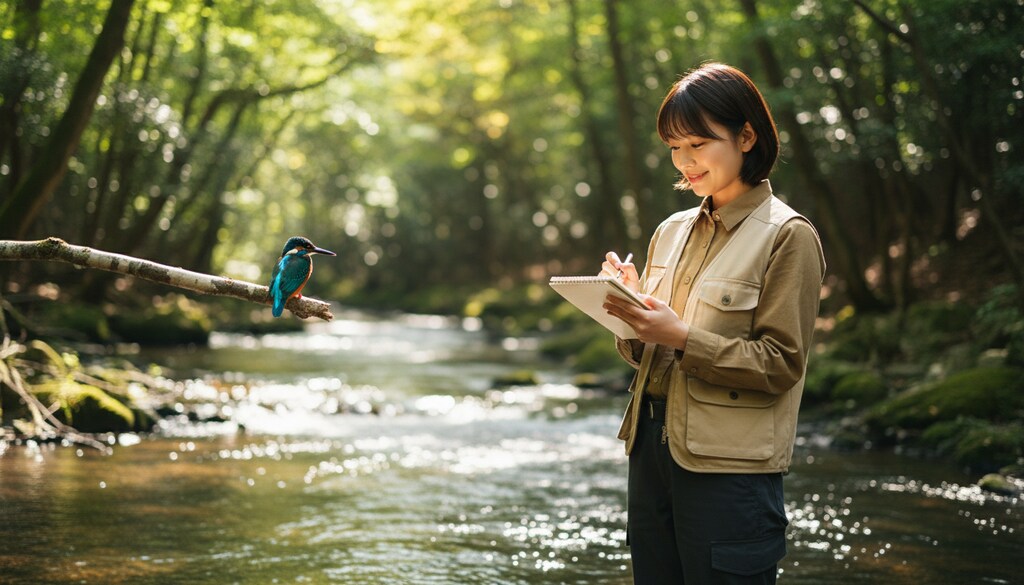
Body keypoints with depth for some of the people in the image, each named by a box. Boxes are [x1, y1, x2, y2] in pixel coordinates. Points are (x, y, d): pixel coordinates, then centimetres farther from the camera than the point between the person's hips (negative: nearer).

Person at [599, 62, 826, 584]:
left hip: (729, 467, -6)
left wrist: (681, 337, -21)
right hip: (652, 448, 6)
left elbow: (780, 364, -12)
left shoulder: (787, 236, -7)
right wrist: (629, 315, -6)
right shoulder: (672, 231, 12)